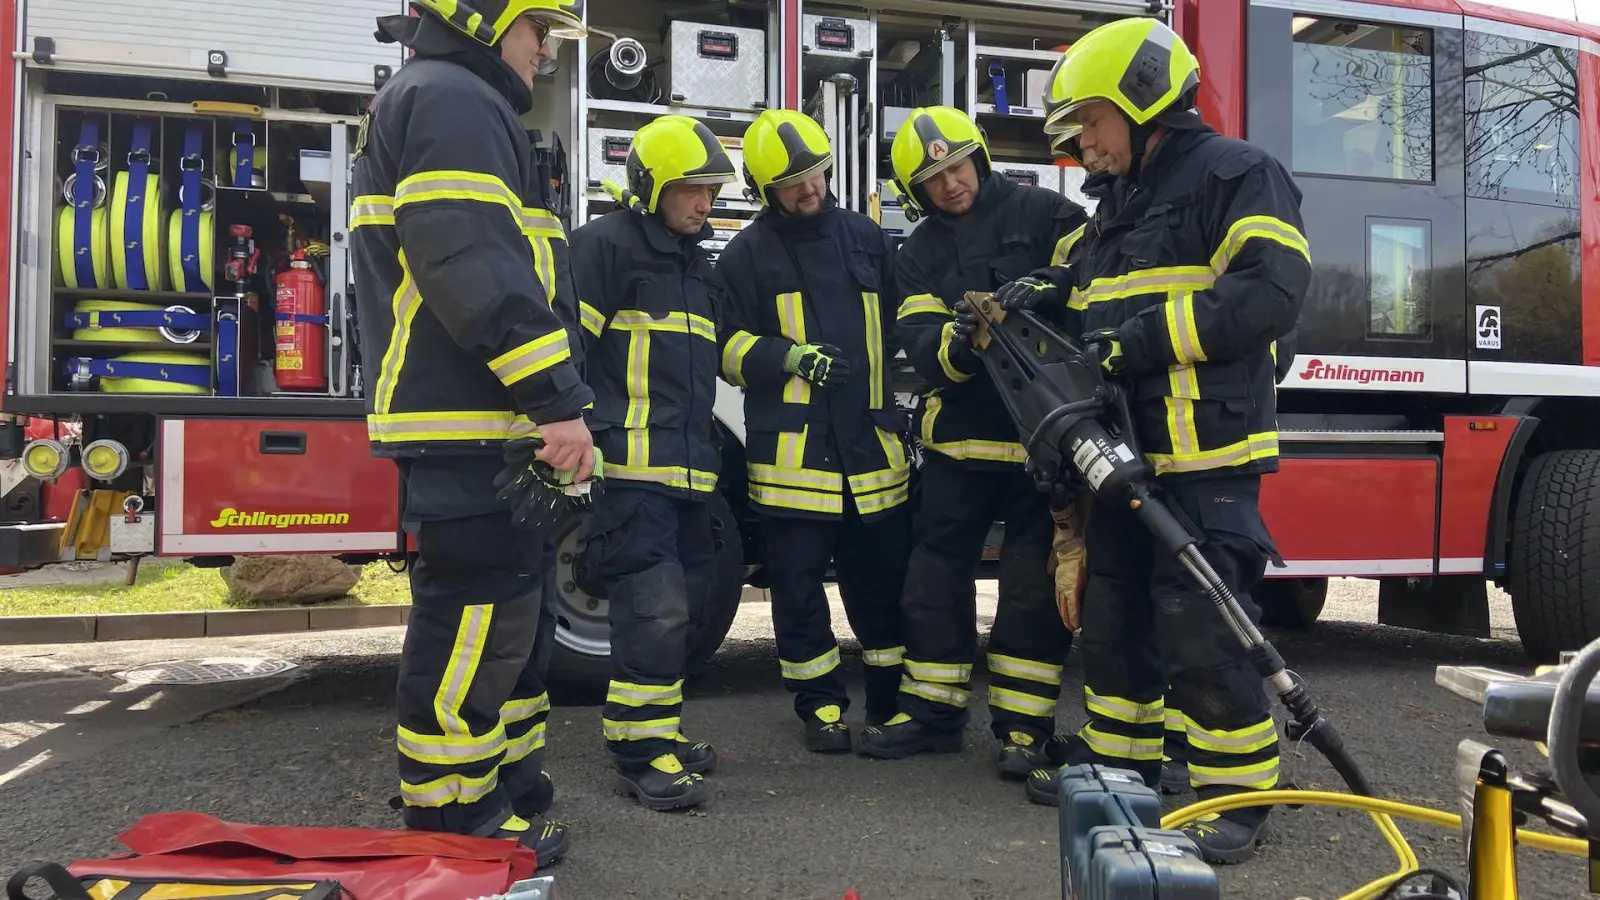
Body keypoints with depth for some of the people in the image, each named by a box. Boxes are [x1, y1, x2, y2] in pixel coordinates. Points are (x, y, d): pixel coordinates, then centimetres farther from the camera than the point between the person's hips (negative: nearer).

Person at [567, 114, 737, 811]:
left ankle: (654, 728, 26)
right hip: (629, 466, -9)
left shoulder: (697, 264, 22)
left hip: (689, 468, 9)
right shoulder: (605, 245, -6)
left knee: (682, 607, 13)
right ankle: (640, 753, -3)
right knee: (655, 607, -14)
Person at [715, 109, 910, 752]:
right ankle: (821, 704, 20)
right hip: (790, 449, -2)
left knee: (883, 577, 8)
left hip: (870, 440, 3)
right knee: (799, 583, 4)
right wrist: (788, 357, -15)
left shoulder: (866, 237, 13)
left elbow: (896, 326, 23)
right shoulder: (747, 253, 4)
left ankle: (892, 698, 25)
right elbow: (728, 348, 1)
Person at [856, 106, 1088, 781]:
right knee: (936, 574, 9)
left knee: (1033, 583, 1)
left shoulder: (1040, 213, 2)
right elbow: (918, 343, -3)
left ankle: (1023, 722, 13)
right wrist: (957, 342, -25)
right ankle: (932, 708, 23)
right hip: (960, 434, 4)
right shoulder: (919, 256, 11)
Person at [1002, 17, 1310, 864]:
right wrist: (1049, 302, 9)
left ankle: (1238, 791, 8)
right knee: (1114, 614, 16)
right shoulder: (1117, 203, 21)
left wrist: (1141, 339, -21)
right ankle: (1119, 754, 31)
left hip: (1206, 457, -9)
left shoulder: (1234, 173, -6)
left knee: (1201, 631, -7)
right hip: (1124, 452, 9)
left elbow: (1271, 290, -19)